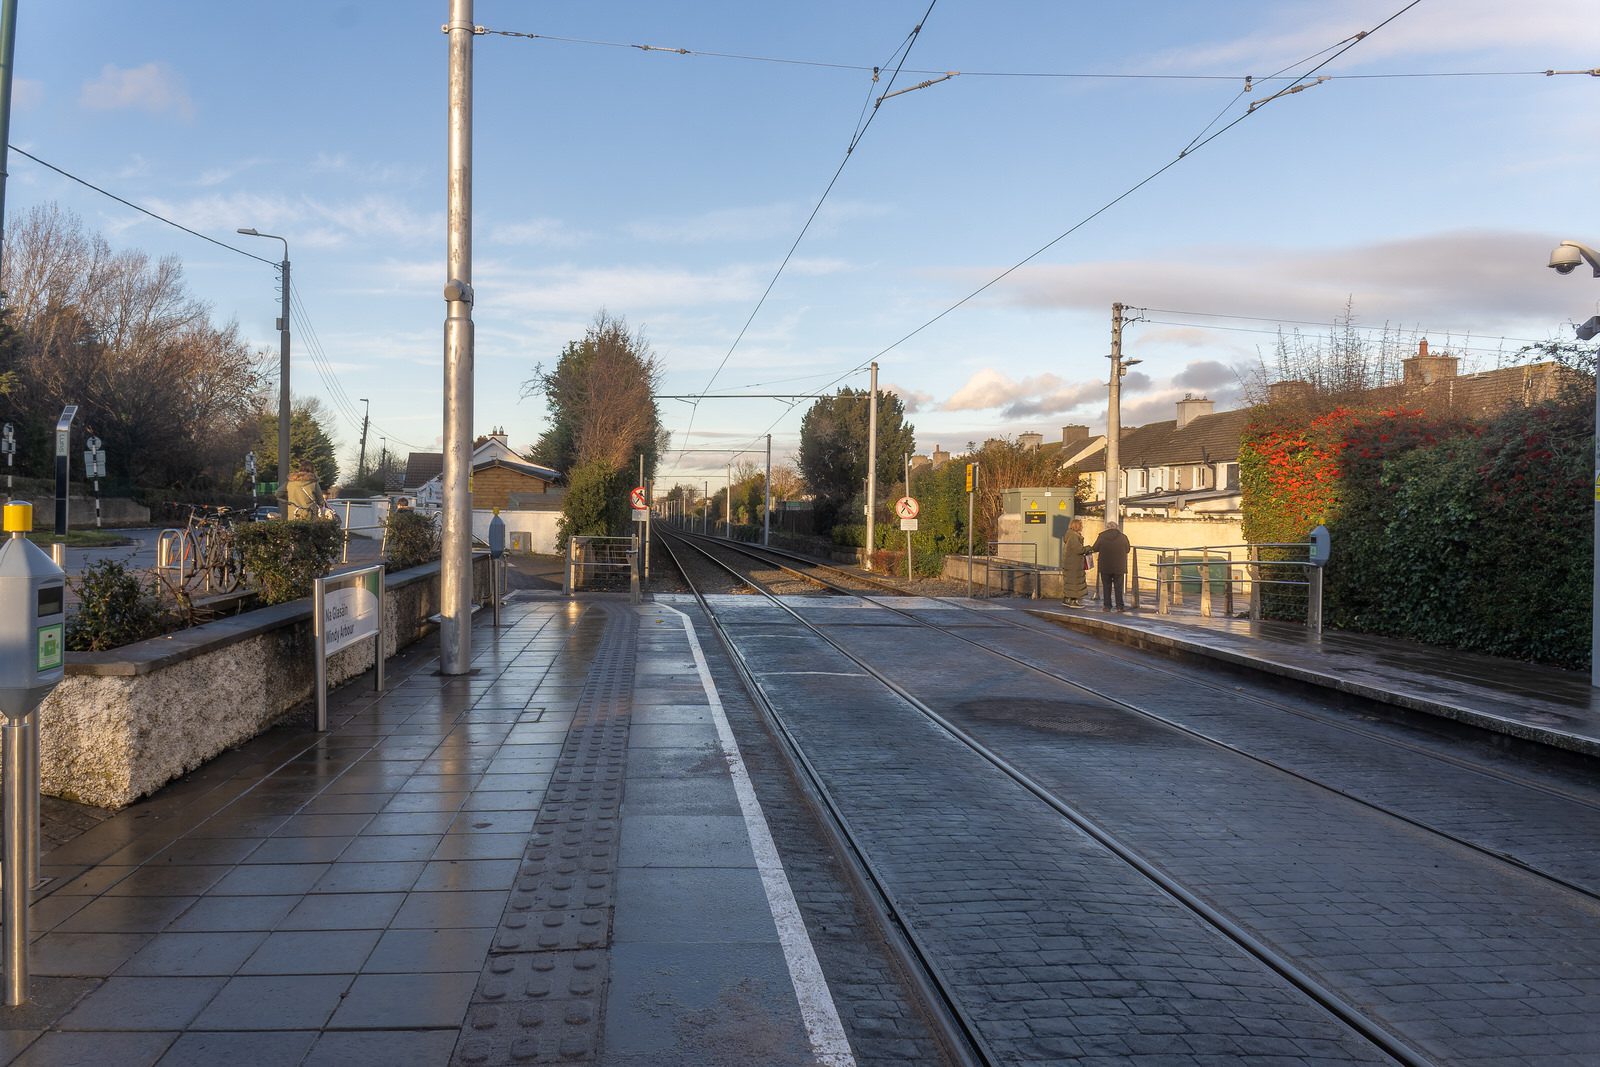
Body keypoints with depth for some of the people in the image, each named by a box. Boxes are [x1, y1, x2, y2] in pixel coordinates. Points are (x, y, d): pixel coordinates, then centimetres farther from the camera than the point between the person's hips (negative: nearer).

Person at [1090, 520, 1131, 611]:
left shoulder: (1102, 536, -6)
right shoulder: (1123, 537, -5)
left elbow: (1095, 549, -1)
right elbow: (1127, 550, 4)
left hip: (1105, 566, 0)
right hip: (1119, 567, 0)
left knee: (1106, 587, 9)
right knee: (1118, 587, 8)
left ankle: (1107, 606, 9)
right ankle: (1119, 606, 6)